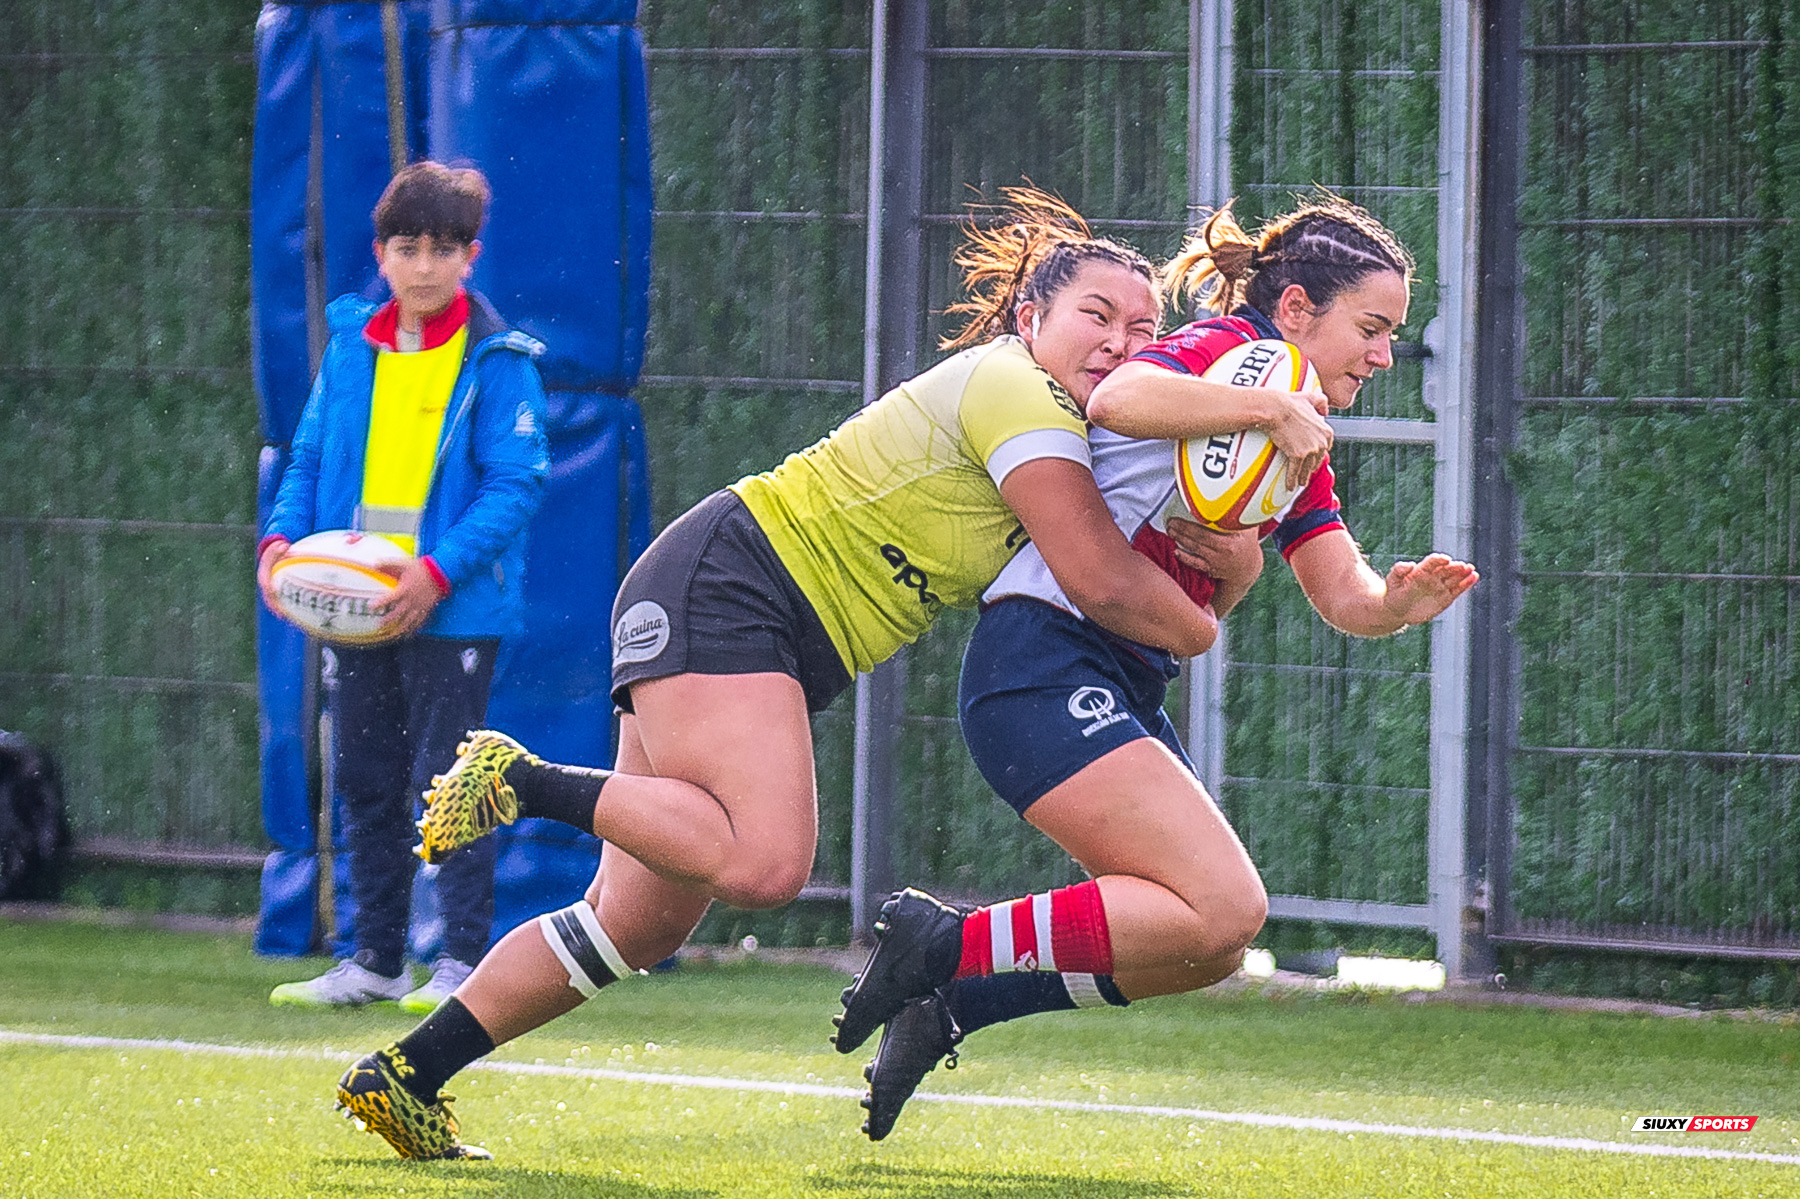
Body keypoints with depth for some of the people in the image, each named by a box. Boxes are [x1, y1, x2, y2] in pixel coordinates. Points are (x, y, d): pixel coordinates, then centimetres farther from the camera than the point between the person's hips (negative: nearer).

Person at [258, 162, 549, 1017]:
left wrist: (439, 570, -21)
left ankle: (465, 957, 1)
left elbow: (516, 482, -10)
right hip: (354, 607, 6)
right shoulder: (352, 349, 9)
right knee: (366, 784, 10)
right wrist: (282, 537, -4)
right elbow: (311, 457, 15)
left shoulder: (496, 360, -6)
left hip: (454, 609, -6)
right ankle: (374, 961, 18)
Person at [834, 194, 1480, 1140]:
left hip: (1124, 690, 10)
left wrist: (1400, 602, -9)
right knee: (1222, 908, -21)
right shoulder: (1225, 351, -8)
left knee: (1211, 948, 10)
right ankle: (940, 947, -14)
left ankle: (943, 1005, 14)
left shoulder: (1300, 453, 21)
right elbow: (1119, 399, -31)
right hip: (1044, 663, -10)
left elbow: (1345, 599, 12)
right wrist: (1278, 409, -32)